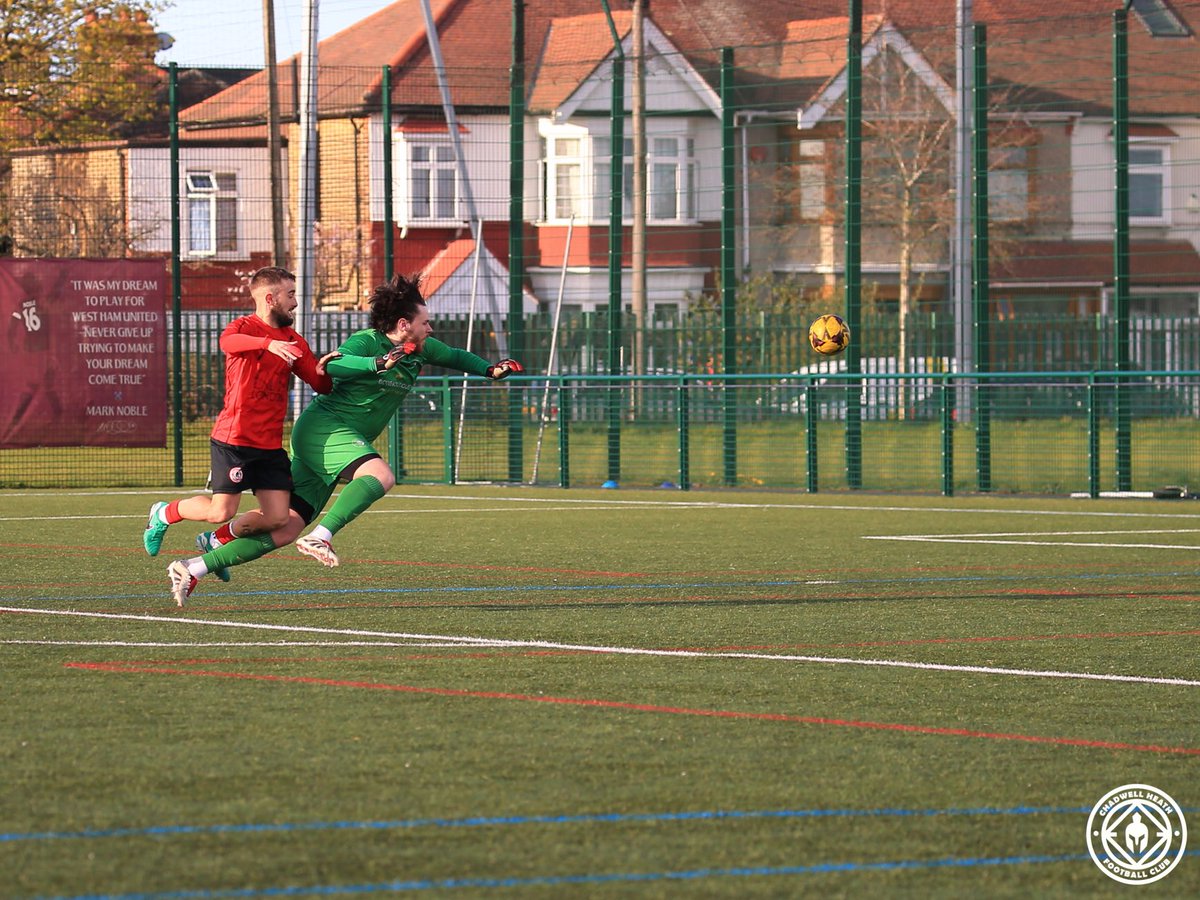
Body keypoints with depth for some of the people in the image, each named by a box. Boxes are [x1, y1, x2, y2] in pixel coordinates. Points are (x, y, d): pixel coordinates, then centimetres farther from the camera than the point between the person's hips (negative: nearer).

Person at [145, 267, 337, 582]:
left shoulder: (294, 343, 14)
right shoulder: (244, 327, -7)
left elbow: (321, 385, 13)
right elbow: (228, 341, -32)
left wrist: (323, 372, -12)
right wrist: (269, 344, -50)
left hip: (271, 444, 7)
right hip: (234, 437, -7)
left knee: (277, 518, -3)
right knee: (221, 512, -8)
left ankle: (216, 540, 20)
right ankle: (164, 513, 21)